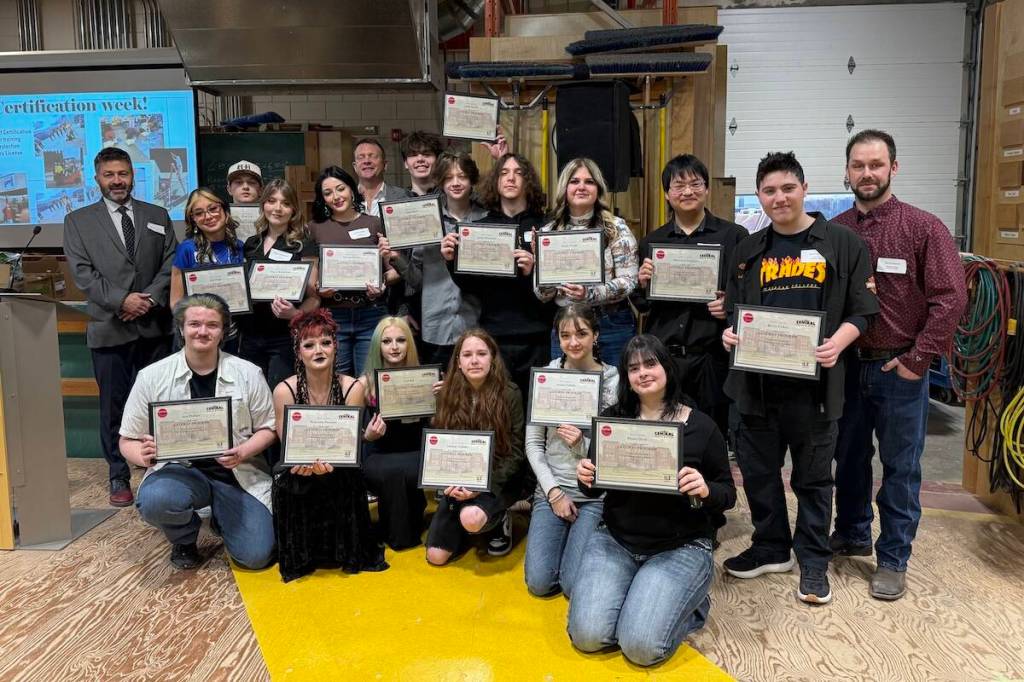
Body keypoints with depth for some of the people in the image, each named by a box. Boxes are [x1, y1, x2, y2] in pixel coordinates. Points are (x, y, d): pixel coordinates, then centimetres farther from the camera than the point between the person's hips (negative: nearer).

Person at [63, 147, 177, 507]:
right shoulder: (78, 221, 9)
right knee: (113, 406, 3)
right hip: (109, 328, -1)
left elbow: (170, 263, 6)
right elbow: (82, 272, -1)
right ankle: (118, 478, 13)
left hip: (154, 326, 1)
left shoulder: (158, 216, 13)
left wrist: (150, 298, -10)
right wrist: (121, 300, -13)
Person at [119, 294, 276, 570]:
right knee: (154, 501, -36)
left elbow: (267, 428, 5)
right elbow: (128, 440, 4)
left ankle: (222, 516, 23)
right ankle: (184, 538, 4)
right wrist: (143, 455, -20)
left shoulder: (248, 374, -1)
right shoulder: (152, 376, -1)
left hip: (239, 474, 1)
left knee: (256, 556, -14)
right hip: (180, 469, 0)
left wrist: (242, 452, -16)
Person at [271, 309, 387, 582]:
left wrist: (328, 463, -35)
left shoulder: (352, 387, -10)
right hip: (299, 472, 0)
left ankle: (344, 550, -4)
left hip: (338, 471, 0)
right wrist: (304, 464, -33)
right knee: (287, 484, -28)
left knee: (345, 482, -29)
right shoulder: (284, 390, -12)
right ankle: (302, 553, -2)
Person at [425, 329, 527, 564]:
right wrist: (451, 482, -16)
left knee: (471, 518, -34)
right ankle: (468, 520, 24)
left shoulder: (510, 394, -11)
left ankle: (499, 521, 2)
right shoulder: (448, 394, -2)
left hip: (499, 480, -3)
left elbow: (516, 452, -11)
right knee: (436, 556, -6)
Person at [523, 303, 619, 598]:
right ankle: (563, 534, 22)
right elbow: (533, 443, 1)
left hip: (596, 494, -2)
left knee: (576, 585, -13)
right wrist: (553, 492, -7)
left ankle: (583, 537, 18)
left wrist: (582, 443, -21)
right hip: (551, 489, 2)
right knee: (539, 582, -8)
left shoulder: (614, 381, -7)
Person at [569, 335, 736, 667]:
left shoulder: (701, 426, -5)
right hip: (614, 540, 3)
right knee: (587, 636, -14)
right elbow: (595, 488, 8)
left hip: (681, 547, -2)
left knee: (641, 647, -19)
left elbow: (728, 495, -1)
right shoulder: (612, 418, 0)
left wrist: (705, 490, -24)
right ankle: (634, 596, 16)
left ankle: (690, 604, 12)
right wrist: (586, 479, -16)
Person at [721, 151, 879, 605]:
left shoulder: (842, 243, 0)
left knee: (812, 475, 8)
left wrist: (837, 344, -19)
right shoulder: (749, 250, 12)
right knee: (758, 469, 13)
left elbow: (860, 310, -2)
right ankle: (771, 548, 32)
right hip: (757, 380, 4)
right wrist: (730, 334, -7)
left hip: (813, 380, -4)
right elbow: (733, 310, 14)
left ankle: (814, 561, 24)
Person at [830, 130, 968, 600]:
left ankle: (893, 559, 19)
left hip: (900, 369, -3)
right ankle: (852, 535, 36)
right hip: (846, 366, 4)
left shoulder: (923, 227, -6)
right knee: (849, 457, 16)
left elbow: (950, 298, -10)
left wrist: (918, 359, -13)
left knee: (900, 468, 6)